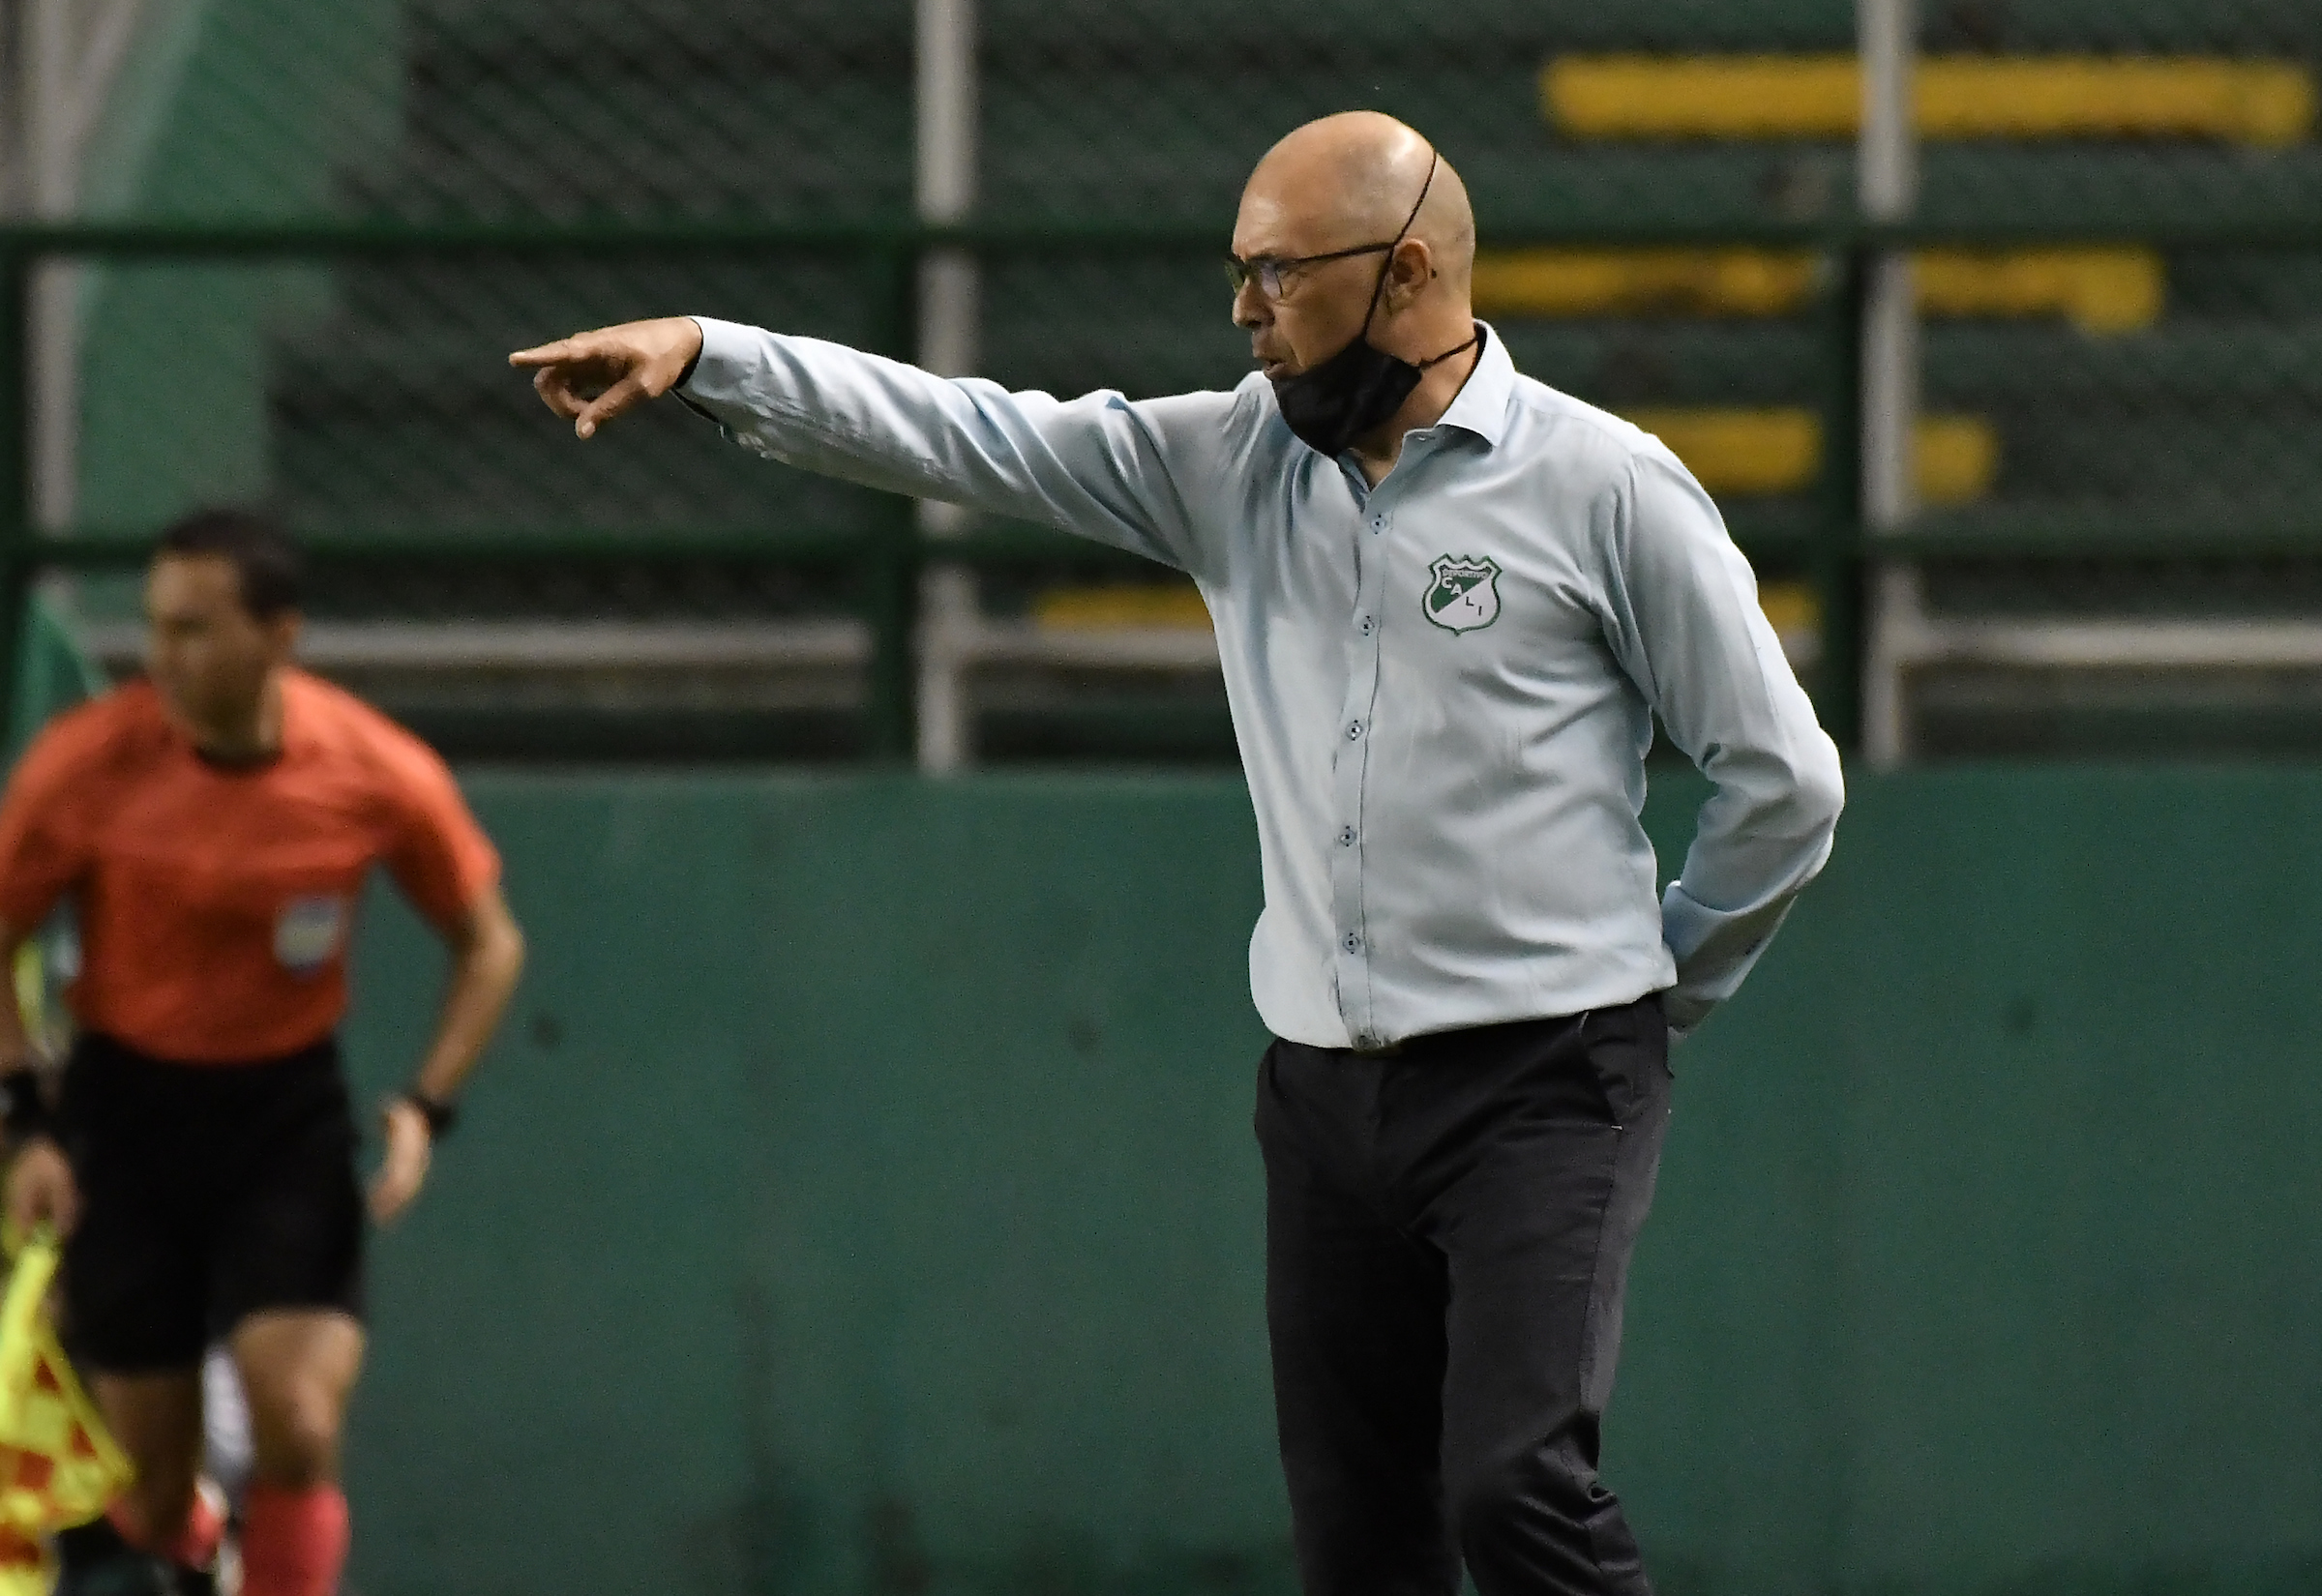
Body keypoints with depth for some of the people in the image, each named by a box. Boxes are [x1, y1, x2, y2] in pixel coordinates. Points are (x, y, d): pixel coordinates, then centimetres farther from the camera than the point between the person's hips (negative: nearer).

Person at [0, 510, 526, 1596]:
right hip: (125, 1110, 0)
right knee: (150, 1486, 2)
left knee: (299, 1431, -18)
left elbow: (489, 945, 3)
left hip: (289, 1112, 0)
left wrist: (428, 1106, -10)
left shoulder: (378, 775, -14)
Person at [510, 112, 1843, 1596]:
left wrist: (1662, 988, 7)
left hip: (1540, 1085, -6)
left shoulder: (1604, 485, -6)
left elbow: (1784, 783, -1)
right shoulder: (1235, 459, 9)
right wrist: (703, 355, -7)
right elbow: (967, 434, 3)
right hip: (1326, 1087, 6)